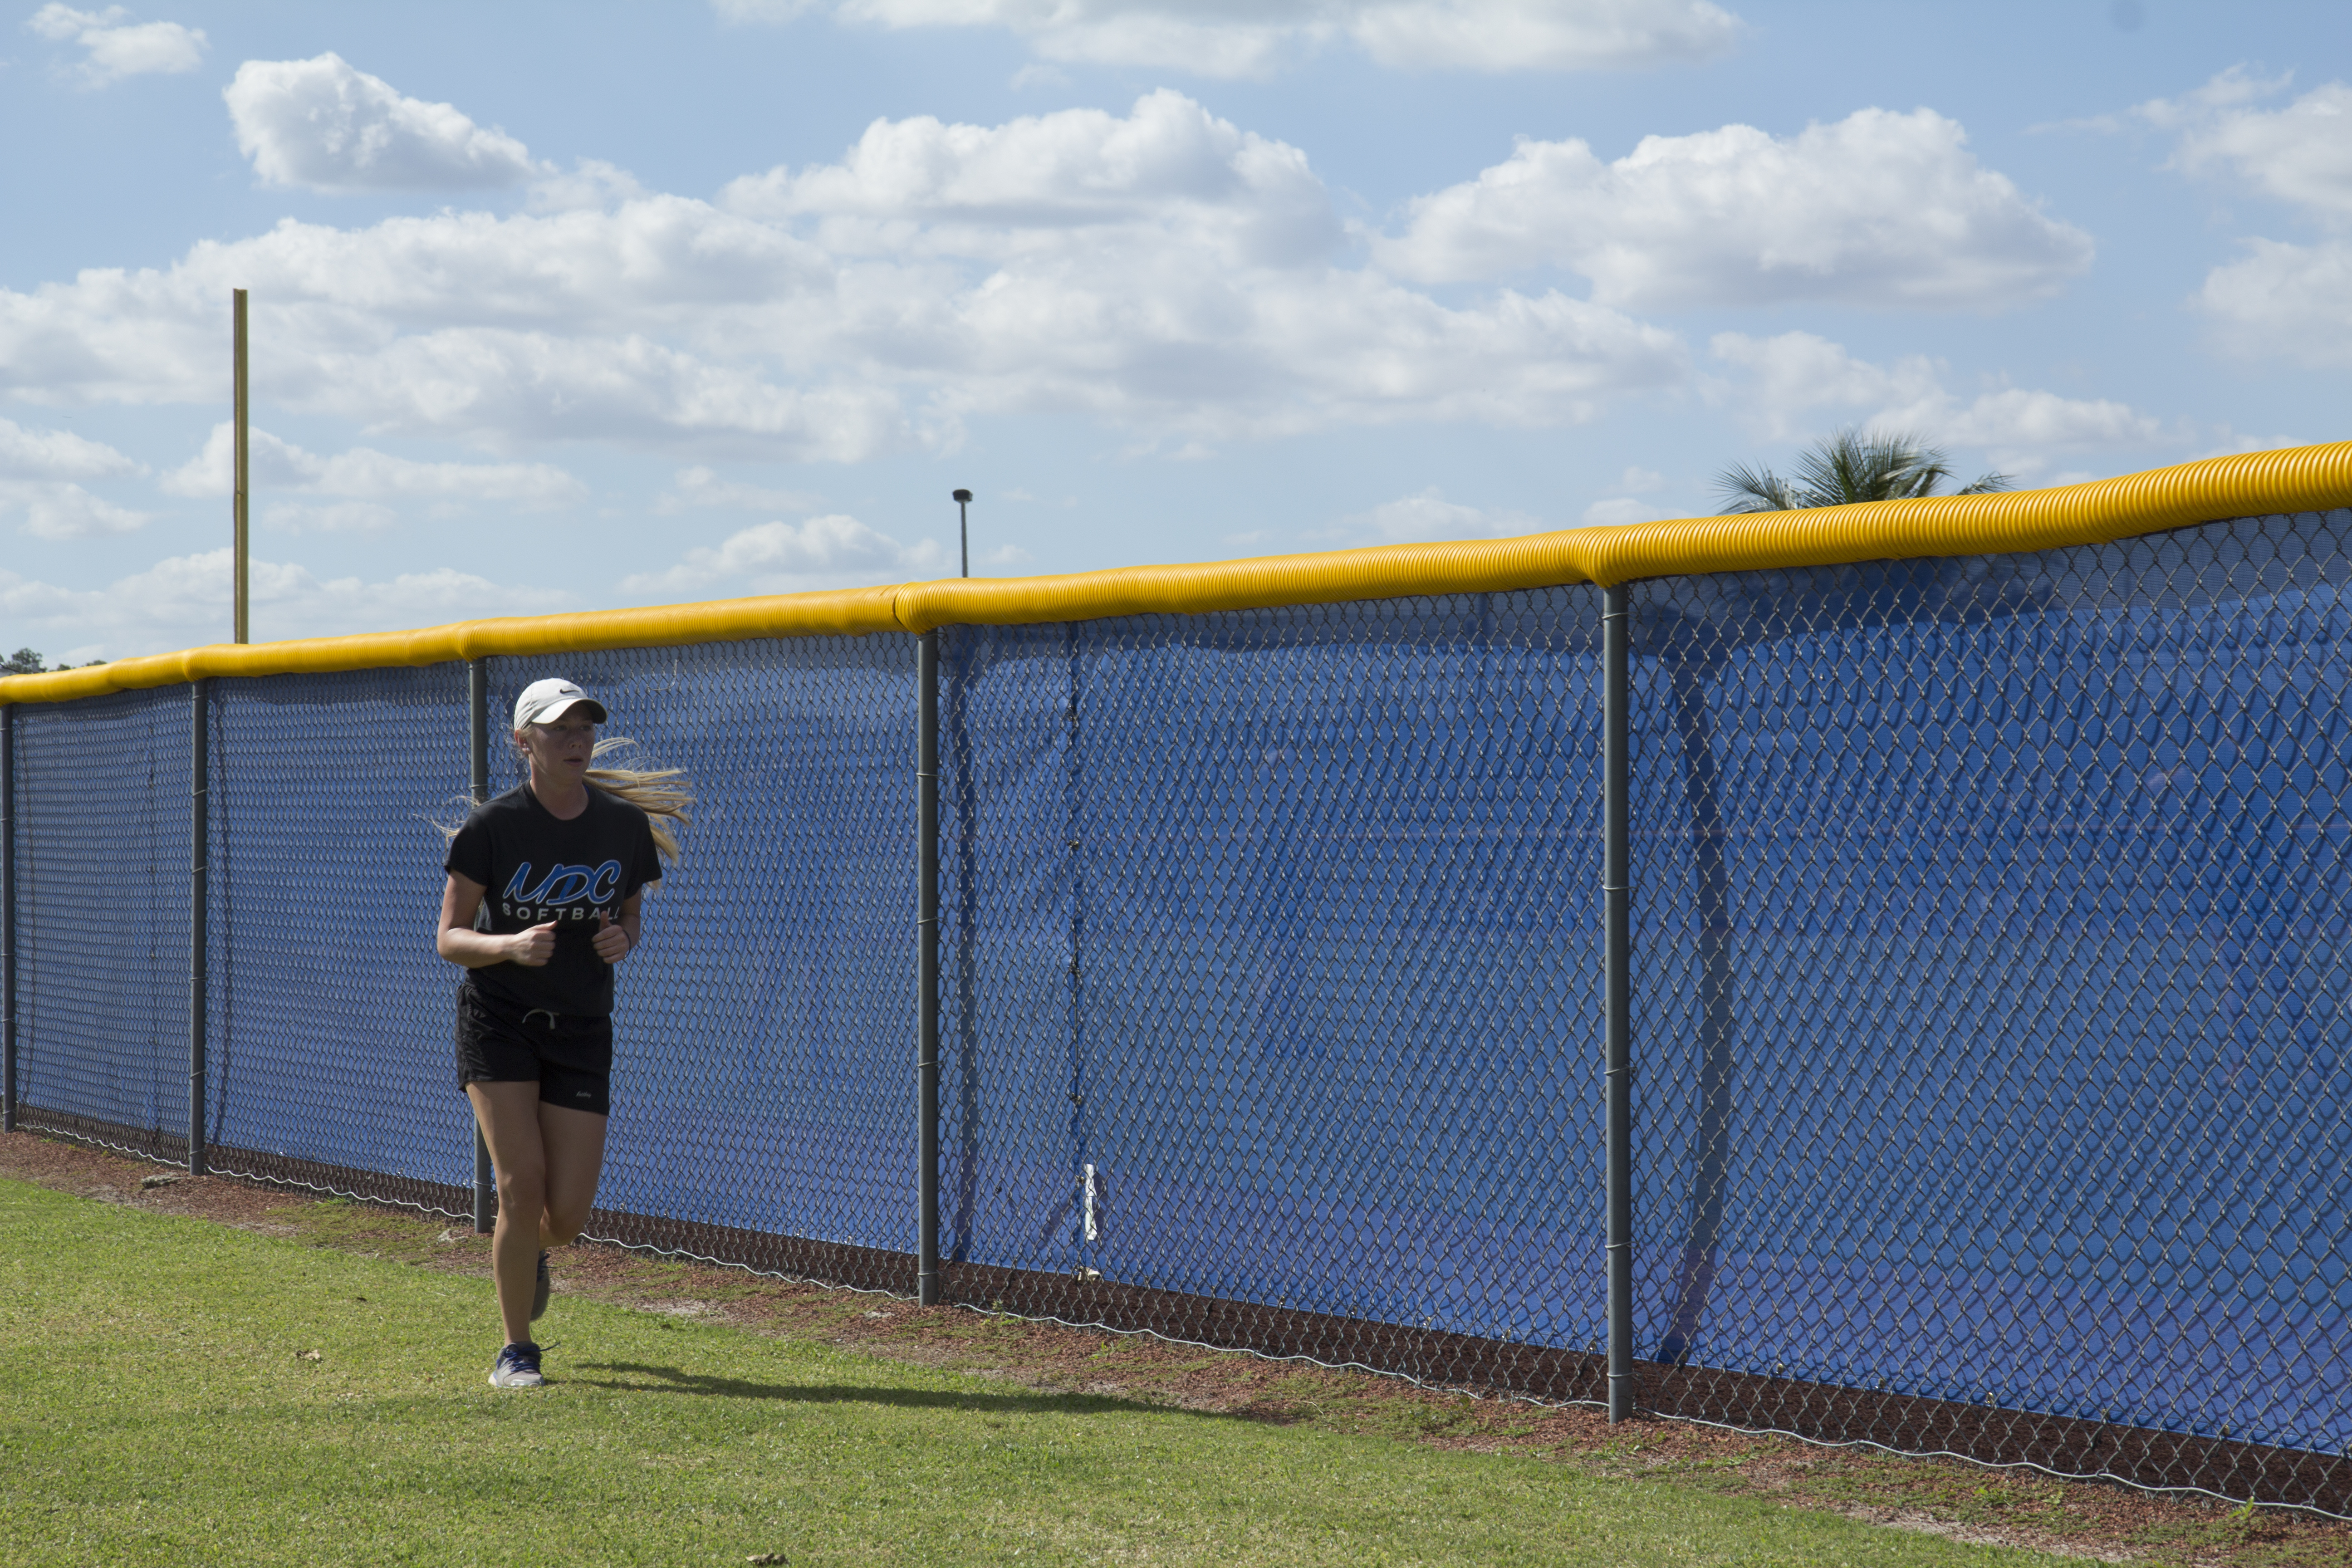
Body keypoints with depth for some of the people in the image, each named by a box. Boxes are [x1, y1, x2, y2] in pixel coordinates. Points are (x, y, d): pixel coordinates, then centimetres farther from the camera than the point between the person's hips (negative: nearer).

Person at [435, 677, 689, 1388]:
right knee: (522, 1185, -15)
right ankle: (516, 1350, 2)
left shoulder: (626, 824, -3)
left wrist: (623, 941, -12)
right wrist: (511, 945, -28)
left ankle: (531, 1252, 37)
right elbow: (449, 938, -8)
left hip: (582, 1030, 3)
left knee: (568, 1213, -2)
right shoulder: (493, 827, -11)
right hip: (498, 1023, -3)